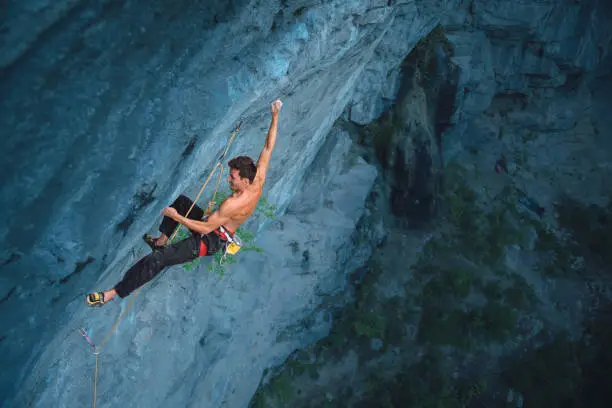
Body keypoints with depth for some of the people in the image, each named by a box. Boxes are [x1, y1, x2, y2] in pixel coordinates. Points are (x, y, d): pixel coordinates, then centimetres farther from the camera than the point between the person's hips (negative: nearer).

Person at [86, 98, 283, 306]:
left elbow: (206, 228, -31)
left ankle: (112, 294, -17)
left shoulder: (234, 203, -34)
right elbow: (268, 147, -5)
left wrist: (176, 216, -25)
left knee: (158, 258, -19)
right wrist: (275, 117, -2)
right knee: (181, 201, 24)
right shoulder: (258, 181, -12)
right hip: (215, 226, 10)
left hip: (211, 240, -10)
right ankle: (161, 240, 29)